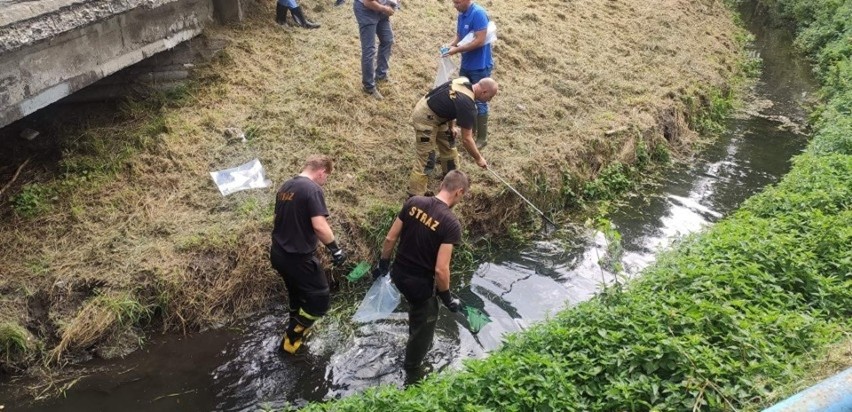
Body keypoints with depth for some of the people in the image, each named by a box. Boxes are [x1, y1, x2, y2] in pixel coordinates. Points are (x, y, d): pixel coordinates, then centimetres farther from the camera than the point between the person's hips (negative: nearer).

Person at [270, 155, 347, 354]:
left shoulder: (285, 187, 10)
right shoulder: (313, 189, -18)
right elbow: (319, 226, -27)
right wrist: (335, 249, -15)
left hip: (279, 254, 9)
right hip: (299, 257, -9)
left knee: (297, 295, 27)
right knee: (319, 301, 4)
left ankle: (297, 331, 41)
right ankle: (291, 339, 11)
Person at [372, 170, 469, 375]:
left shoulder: (413, 202, -9)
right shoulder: (451, 224, -25)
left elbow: (390, 238, -1)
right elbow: (440, 269, -25)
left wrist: (383, 264, 14)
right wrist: (446, 296, -8)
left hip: (398, 273, 6)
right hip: (419, 281, -6)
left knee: (418, 308, 35)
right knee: (425, 322, 21)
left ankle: (417, 342, 60)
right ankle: (412, 368, 41)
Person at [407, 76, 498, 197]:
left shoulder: (464, 82, -1)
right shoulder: (468, 105, -27)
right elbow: (466, 139, -20)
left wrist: (451, 126, 12)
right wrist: (478, 158, -7)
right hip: (425, 119, -10)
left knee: (448, 144, 23)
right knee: (426, 161, -8)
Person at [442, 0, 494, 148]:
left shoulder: (478, 14, -22)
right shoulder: (461, 14, 4)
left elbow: (480, 40, -26)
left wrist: (457, 50, -24)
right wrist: (450, 45, -7)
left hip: (480, 66, -8)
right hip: (466, 64, 8)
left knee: (480, 101, 1)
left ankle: (482, 138, 13)